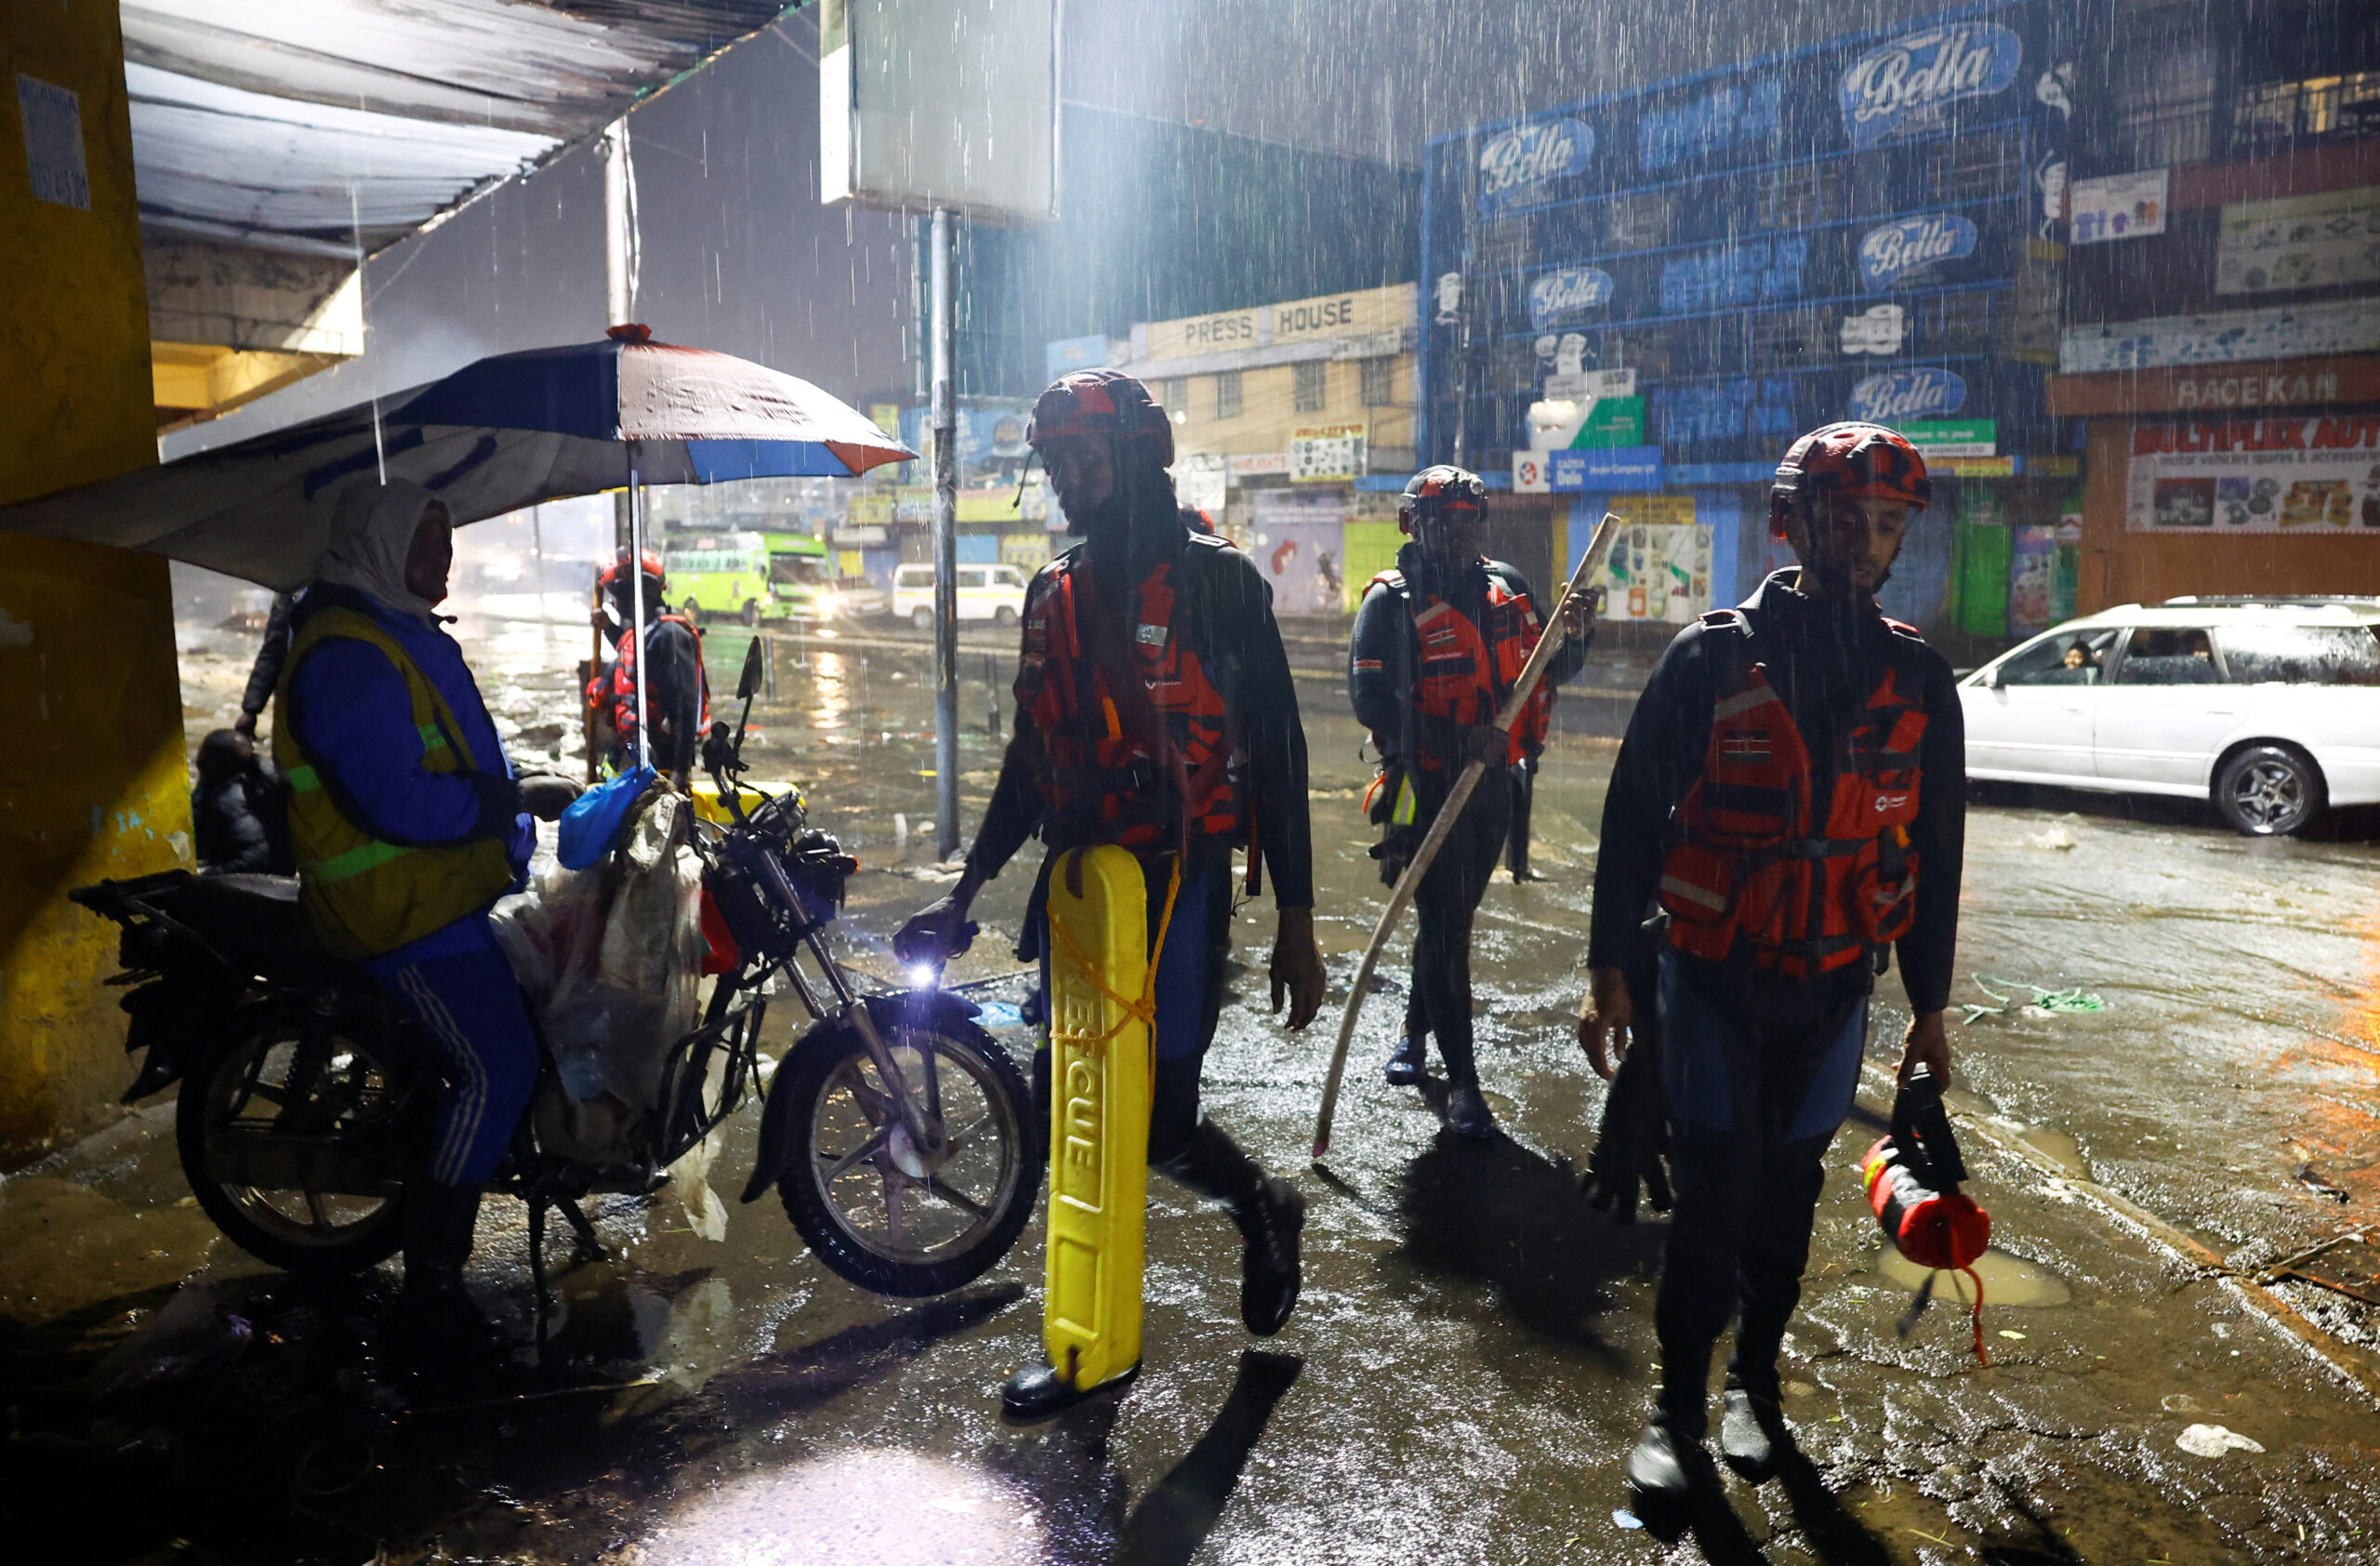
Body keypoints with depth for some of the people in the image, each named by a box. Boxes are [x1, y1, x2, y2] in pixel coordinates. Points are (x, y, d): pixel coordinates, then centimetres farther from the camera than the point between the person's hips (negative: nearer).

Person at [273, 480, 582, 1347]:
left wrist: (522, 783, 11)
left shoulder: (402, 634, 15)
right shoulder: (347, 656, -20)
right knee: (497, 1067, -13)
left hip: (450, 880, 11)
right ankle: (432, 1274, -1)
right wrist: (516, 799, -20)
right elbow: (397, 800, -29)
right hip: (406, 907, -11)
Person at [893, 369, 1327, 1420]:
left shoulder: (1218, 582, -7)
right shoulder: (1057, 593, 11)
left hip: (1179, 890, -6)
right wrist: (967, 892, 16)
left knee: (1154, 1120, -5)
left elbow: (1278, 754, -7)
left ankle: (1264, 1211, 29)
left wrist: (1296, 924, -9)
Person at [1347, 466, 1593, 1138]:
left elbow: (1547, 670, 16)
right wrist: (1457, 739, -27)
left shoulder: (1505, 586, 9)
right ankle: (1461, 1081, 3)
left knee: (1453, 919, 18)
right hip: (1428, 788, -5)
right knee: (1443, 929, -4)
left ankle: (1415, 1032, 38)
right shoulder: (1391, 600, -8)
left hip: (1492, 785, 6)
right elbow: (1370, 697, -18)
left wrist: (1572, 638, -7)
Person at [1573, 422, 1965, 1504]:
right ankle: (1678, 1405, 17)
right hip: (1712, 979, -3)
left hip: (1834, 989, 3)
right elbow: (1633, 818, -5)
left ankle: (1755, 1380, 33)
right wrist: (1609, 972, -6)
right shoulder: (1712, 658, -7)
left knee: (1786, 1194, 13)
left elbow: (1935, 850, 9)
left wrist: (1930, 1006, 11)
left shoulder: (1917, 681, 3)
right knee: (1714, 1197, -1)